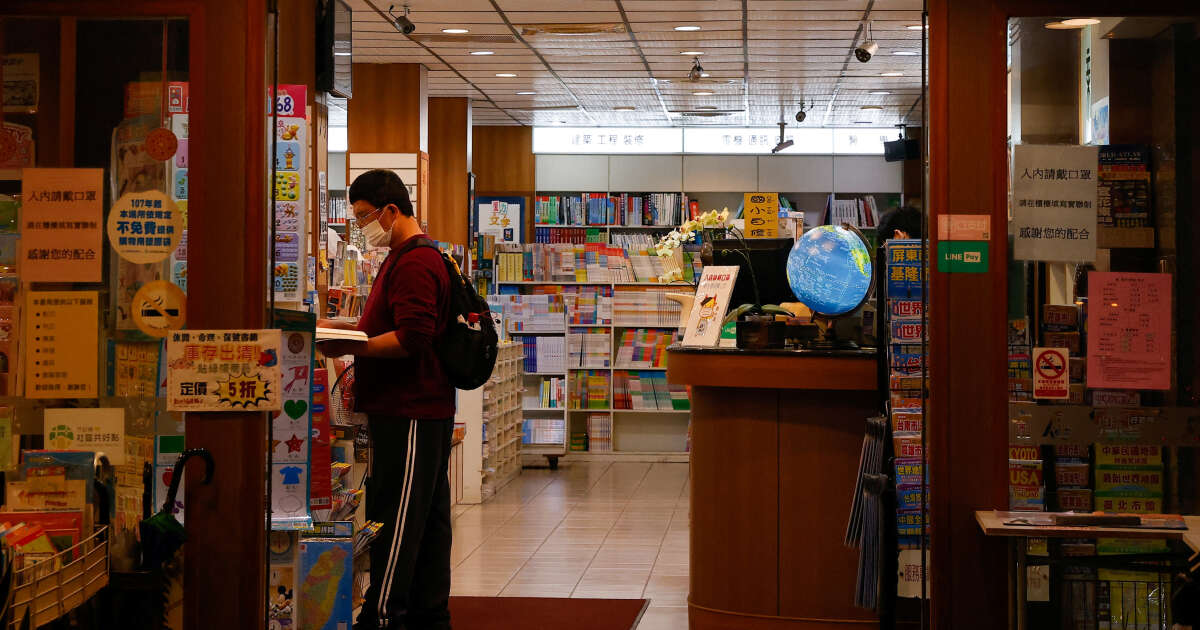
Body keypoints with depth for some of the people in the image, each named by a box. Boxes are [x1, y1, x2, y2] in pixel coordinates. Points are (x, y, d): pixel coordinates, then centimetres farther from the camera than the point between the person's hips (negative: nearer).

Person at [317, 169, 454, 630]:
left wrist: (348, 347, -19)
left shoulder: (415, 263, -15)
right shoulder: (403, 258, 20)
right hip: (422, 408, 11)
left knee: (393, 521, -7)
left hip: (409, 414, -11)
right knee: (428, 518, 14)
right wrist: (340, 328, 16)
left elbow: (411, 338, -23)